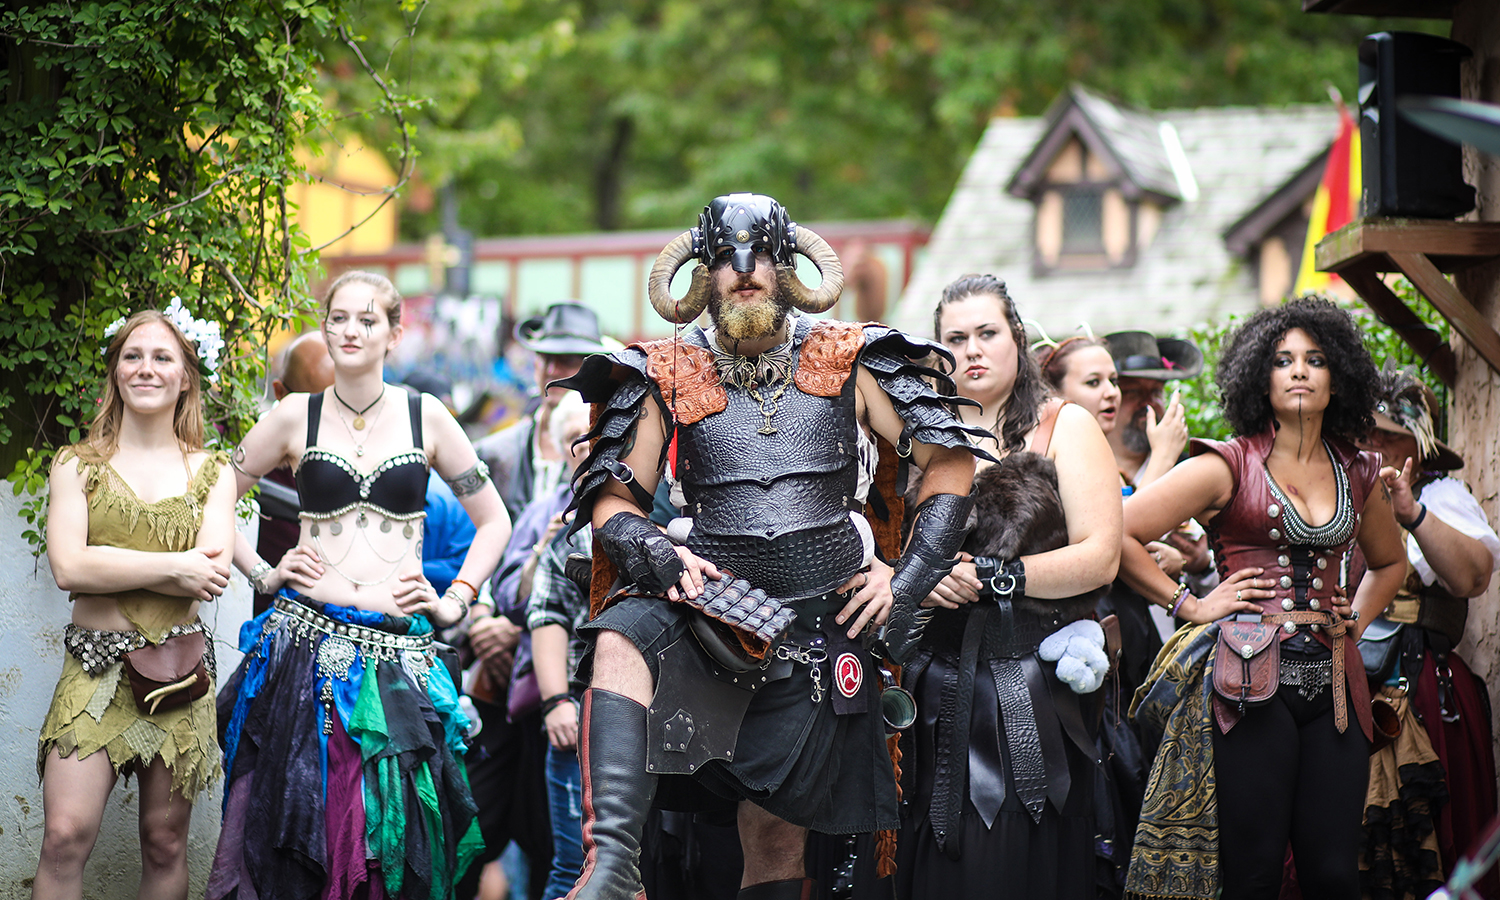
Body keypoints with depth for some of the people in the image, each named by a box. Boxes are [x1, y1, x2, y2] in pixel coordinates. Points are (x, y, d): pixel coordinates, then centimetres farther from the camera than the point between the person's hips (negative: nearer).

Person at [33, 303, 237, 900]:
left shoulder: (211, 473, 8)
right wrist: (173, 566, -11)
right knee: (65, 836, -13)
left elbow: (212, 574, -7)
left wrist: (110, 564, -10)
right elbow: (68, 568, -9)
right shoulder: (77, 465, 7)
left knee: (165, 844, 6)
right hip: (95, 665, -1)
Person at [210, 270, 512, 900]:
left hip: (398, 646, 0)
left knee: (390, 829, -3)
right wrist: (262, 574, 4)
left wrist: (454, 602, 4)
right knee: (301, 811, 0)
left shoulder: (427, 418, 6)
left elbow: (493, 521, 13)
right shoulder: (295, 418, 6)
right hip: (307, 634, 0)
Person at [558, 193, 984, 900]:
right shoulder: (671, 376, 8)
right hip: (716, 602, -1)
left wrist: (909, 579, -2)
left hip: (824, 622, 1)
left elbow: (950, 460, 8)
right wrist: (651, 550, -15)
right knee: (622, 637, -35)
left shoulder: (848, 361, 7)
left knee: (775, 838, 5)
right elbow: (612, 498, 7)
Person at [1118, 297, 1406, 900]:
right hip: (1251, 680, -4)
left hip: (1333, 685, 4)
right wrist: (1189, 604, -3)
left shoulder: (1357, 475, 14)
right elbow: (1119, 535, -5)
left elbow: (1389, 562, 34)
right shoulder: (1230, 466, 0)